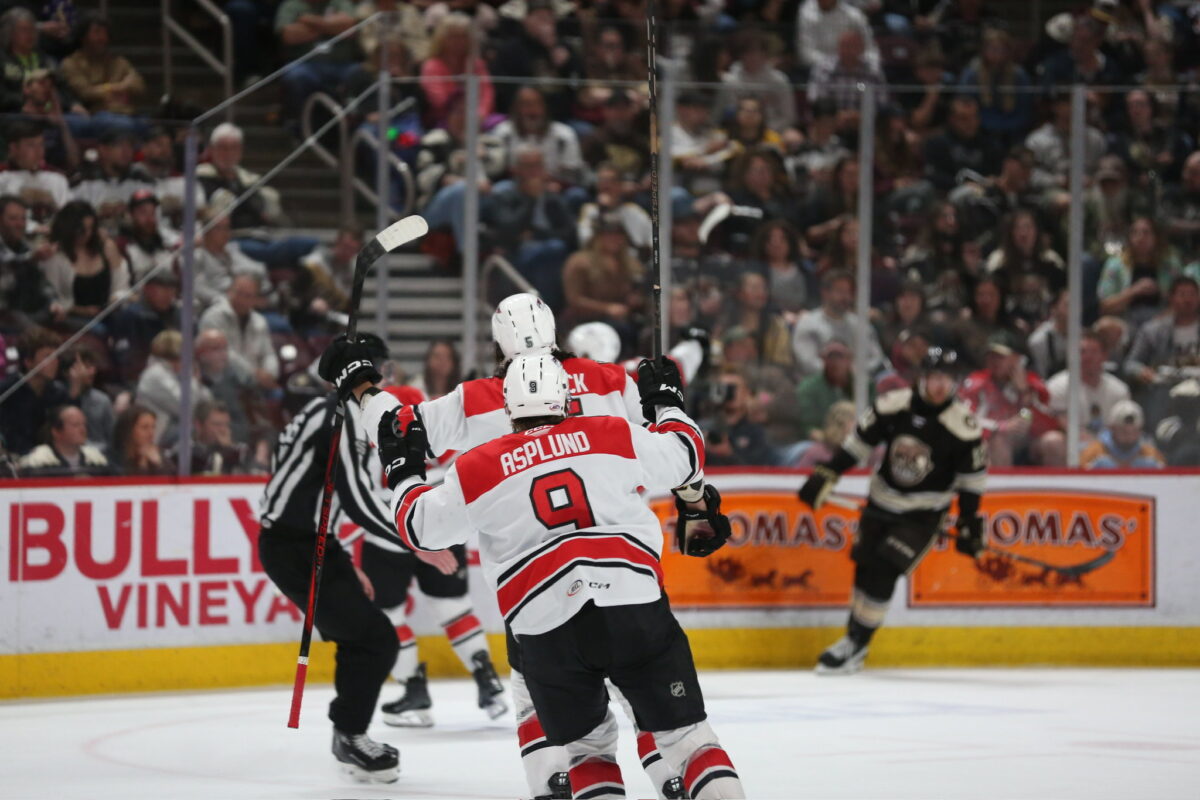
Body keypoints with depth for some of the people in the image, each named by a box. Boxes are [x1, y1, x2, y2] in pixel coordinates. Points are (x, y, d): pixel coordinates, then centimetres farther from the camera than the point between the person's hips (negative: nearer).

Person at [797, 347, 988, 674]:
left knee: (882, 571, -15)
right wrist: (825, 476, -2)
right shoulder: (893, 405, -10)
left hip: (923, 514, -4)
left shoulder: (964, 426, -15)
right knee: (865, 567, 7)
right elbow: (859, 442, 0)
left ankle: (856, 645, -7)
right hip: (882, 501, 4)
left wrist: (970, 524, -5)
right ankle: (852, 636, 24)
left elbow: (972, 476, -6)